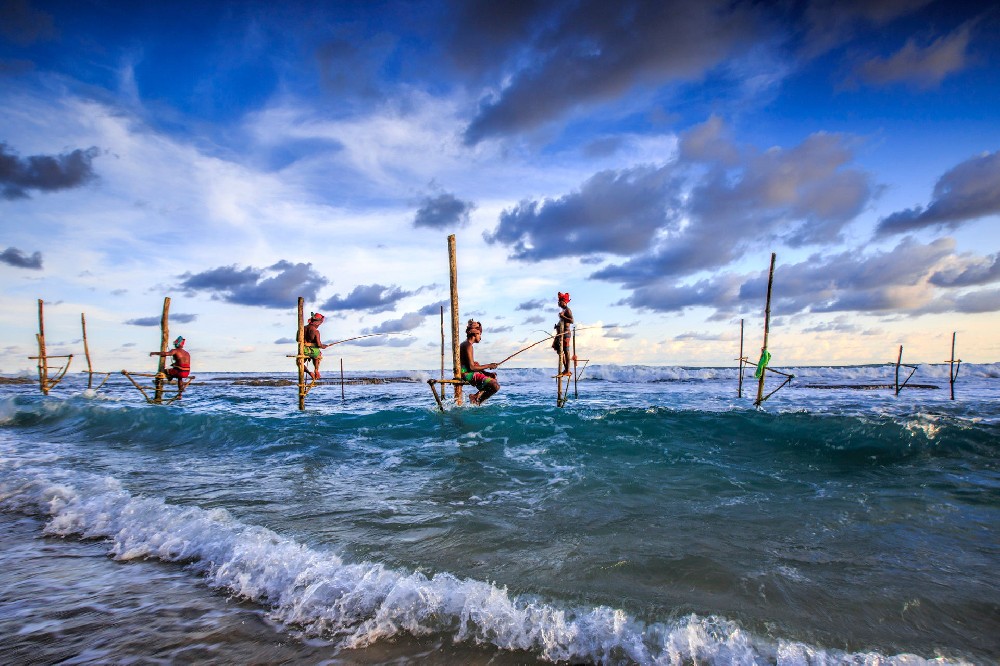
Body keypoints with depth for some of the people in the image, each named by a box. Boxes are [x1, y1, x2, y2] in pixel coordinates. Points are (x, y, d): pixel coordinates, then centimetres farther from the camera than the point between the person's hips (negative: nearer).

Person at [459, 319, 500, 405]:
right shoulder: (468, 346, -13)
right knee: (495, 386, -20)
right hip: (467, 375, -11)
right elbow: (472, 367, -21)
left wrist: (487, 373, 11)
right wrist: (488, 366, -9)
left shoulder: (464, 344, 19)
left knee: (493, 377, 25)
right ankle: (477, 400, -6)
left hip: (466, 373, 11)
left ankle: (477, 395, 9)